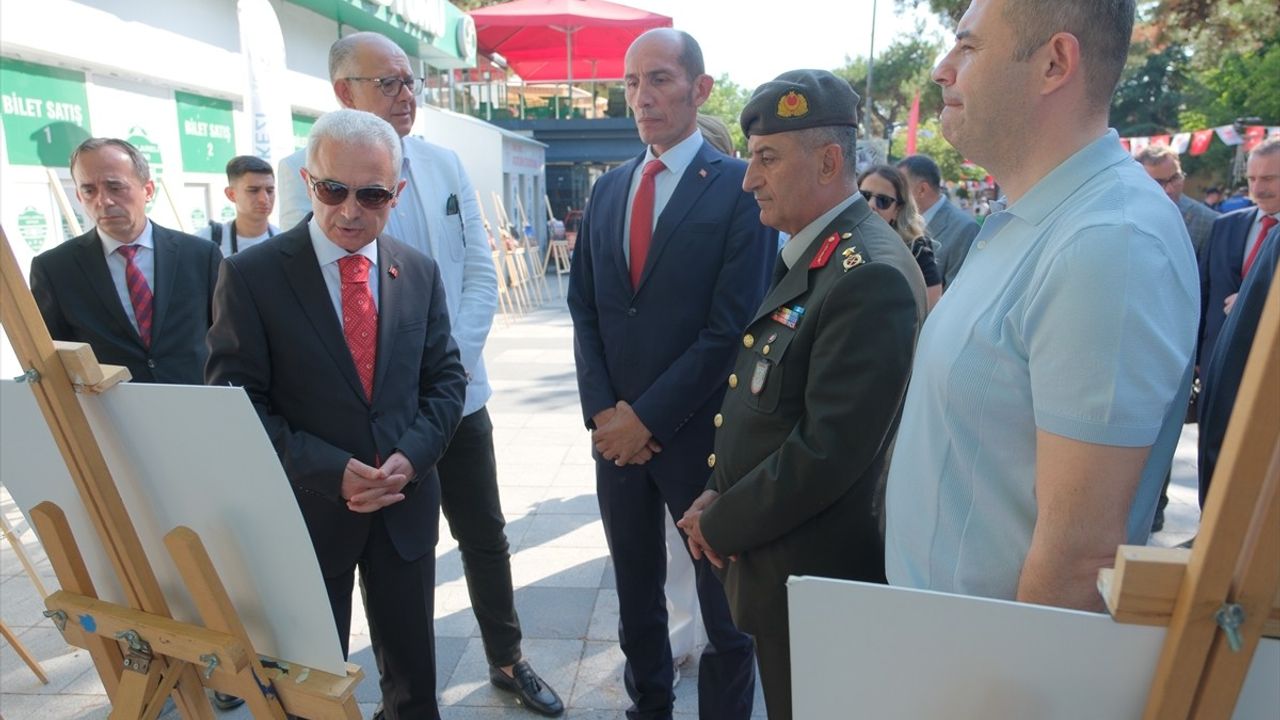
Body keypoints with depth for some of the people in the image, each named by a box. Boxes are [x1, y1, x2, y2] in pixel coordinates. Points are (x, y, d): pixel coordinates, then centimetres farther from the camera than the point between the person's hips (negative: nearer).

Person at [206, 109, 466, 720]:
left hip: (406, 503, 3)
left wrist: (412, 455, -12)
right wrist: (330, 472, -19)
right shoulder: (251, 274, -9)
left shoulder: (419, 272, 2)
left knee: (414, 670, 19)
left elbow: (445, 377, 5)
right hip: (305, 508, -2)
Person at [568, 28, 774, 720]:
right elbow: (583, 308, 8)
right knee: (635, 597, 20)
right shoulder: (608, 189, 9)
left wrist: (649, 416, -14)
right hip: (617, 430, 5)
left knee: (724, 606, 11)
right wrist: (602, 410, -4)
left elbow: (732, 326, -15)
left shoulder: (740, 186, -9)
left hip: (700, 431, -5)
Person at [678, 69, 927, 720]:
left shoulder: (870, 276, -24)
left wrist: (721, 526, -14)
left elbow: (828, 452, -27)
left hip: (813, 572, -8)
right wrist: (718, 497, 1)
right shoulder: (804, 255, 7)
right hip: (768, 556, 8)